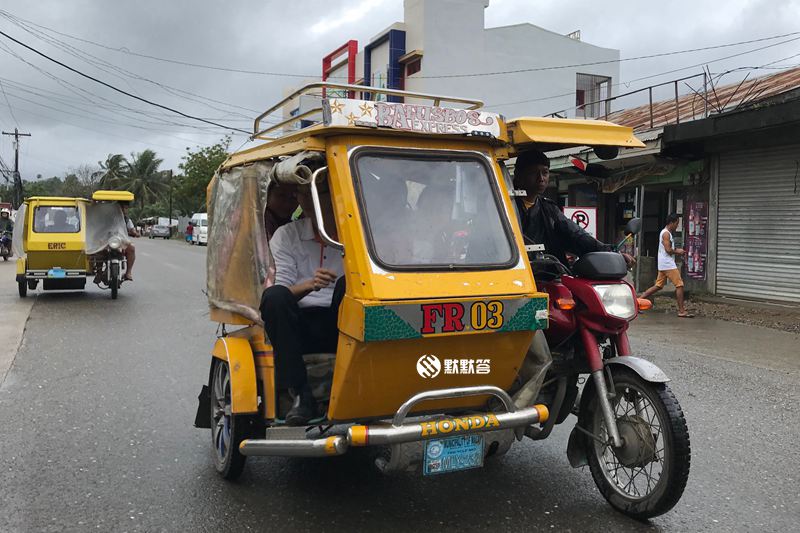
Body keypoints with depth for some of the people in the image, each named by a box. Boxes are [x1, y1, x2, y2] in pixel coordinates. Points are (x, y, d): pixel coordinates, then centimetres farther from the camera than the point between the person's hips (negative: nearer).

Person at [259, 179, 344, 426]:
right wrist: (309, 285, -24)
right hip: (299, 325, 1)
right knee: (274, 296, -30)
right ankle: (301, 395, -24)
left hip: (342, 326, 0)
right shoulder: (286, 235, 7)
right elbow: (278, 295, -3)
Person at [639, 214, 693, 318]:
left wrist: (676, 250, 12)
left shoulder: (666, 233, 19)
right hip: (668, 265, -10)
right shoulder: (666, 233, -13)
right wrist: (678, 252, -5)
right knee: (679, 285, -6)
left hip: (663, 265, 10)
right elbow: (668, 249, -20)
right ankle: (682, 311, -3)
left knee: (658, 286, 10)